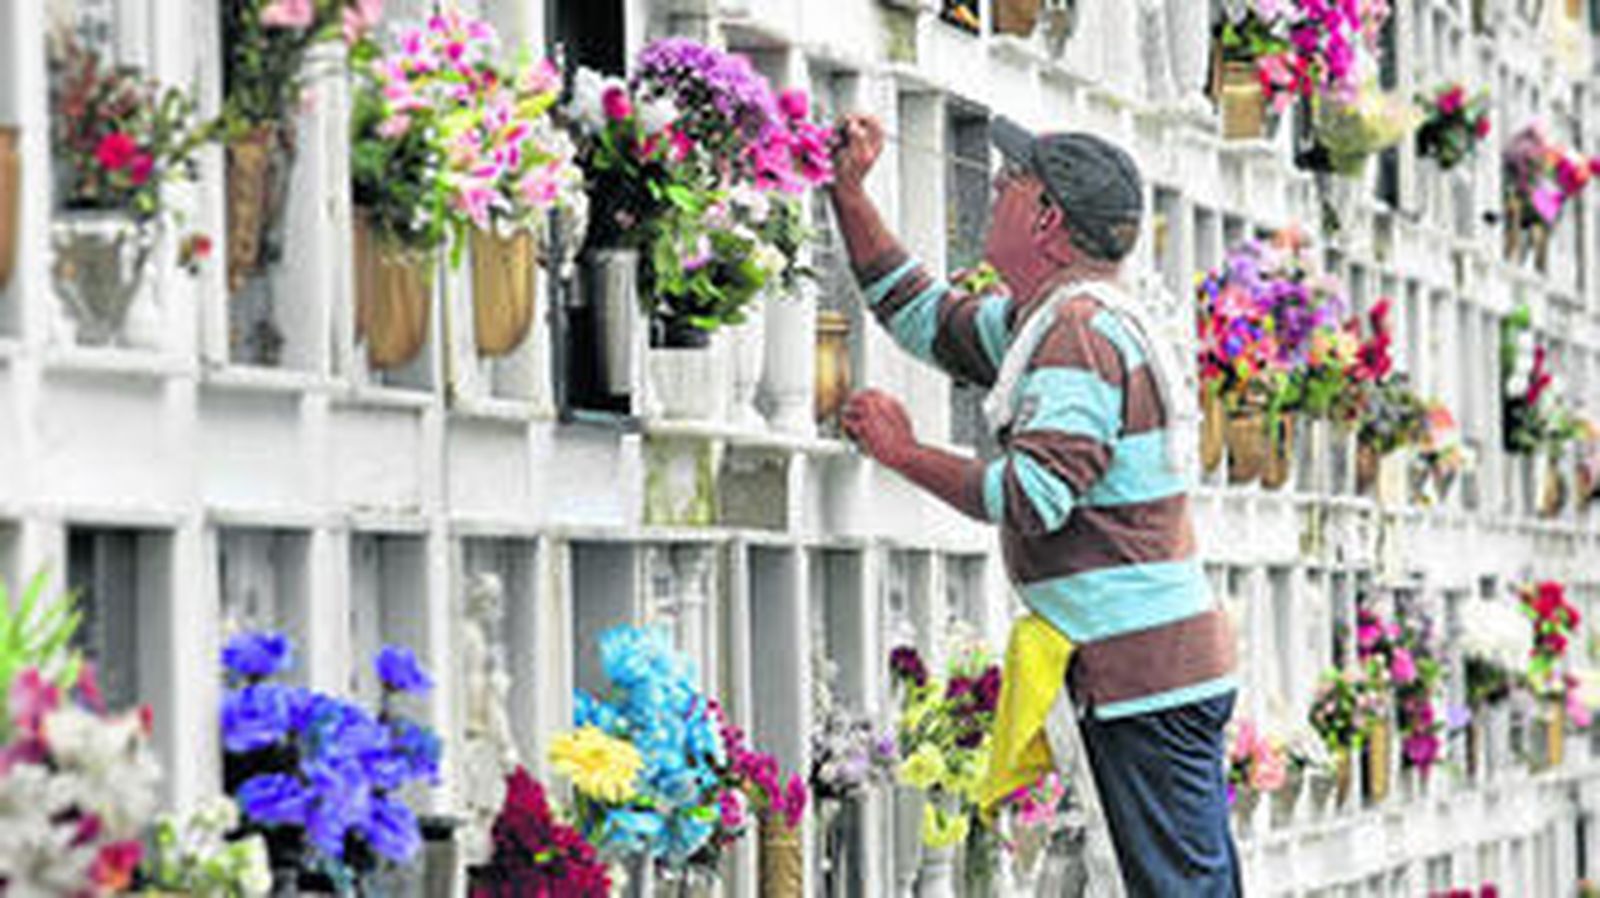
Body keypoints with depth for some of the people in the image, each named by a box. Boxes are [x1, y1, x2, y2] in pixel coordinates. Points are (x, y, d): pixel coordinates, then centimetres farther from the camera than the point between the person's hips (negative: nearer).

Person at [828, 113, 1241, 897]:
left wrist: (904, 452, -13)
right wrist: (848, 193, 23)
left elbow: (1035, 496, -24)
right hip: (1161, 662, 10)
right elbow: (924, 316, 27)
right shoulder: (1053, 318, 16)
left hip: (1147, 675, -10)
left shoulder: (1082, 328, -16)